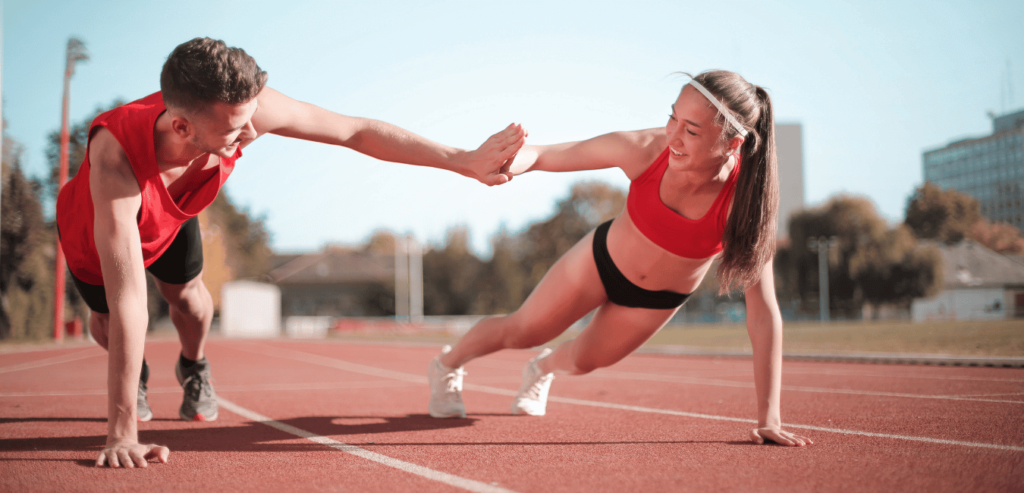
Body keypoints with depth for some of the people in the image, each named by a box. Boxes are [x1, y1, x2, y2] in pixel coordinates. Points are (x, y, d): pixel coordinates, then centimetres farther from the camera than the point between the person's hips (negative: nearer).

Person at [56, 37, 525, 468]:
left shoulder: (241, 105, -41)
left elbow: (356, 132, -29)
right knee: (106, 323, 9)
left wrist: (464, 160, -29)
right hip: (94, 225, -3)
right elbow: (128, 301, -53)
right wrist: (122, 434, -51)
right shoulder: (116, 155, -52)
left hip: (168, 217, 3)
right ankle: (133, 376, 45)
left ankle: (193, 367, 34)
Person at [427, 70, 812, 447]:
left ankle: (543, 369, 64)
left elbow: (763, 313, -35)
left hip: (659, 299, 1)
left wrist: (769, 419, -35)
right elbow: (542, 156, -24)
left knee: (585, 360, 25)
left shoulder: (746, 201, -38)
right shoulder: (645, 149, -35)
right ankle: (446, 366, 48)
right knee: (521, 332, 14)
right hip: (603, 258, -1)